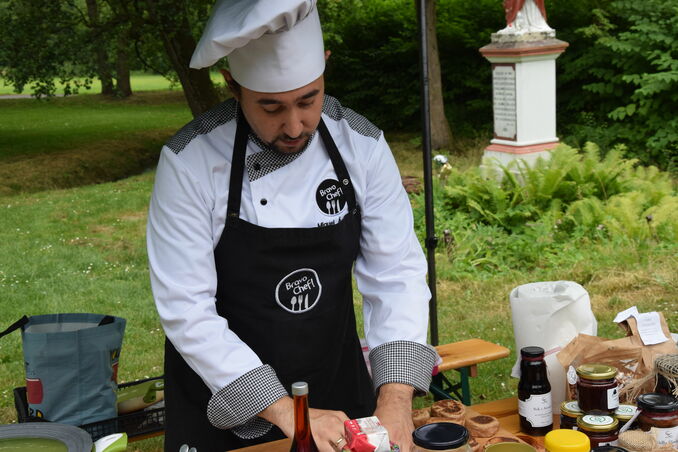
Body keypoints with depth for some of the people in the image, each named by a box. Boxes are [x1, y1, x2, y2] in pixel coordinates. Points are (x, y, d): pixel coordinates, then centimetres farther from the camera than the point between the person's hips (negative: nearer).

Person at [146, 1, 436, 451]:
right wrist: (286, 415, -26)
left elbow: (396, 275, -10)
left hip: (338, 396, 3)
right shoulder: (189, 161, -20)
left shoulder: (363, 145, -11)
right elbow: (187, 310, -21)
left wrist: (395, 399, -22)